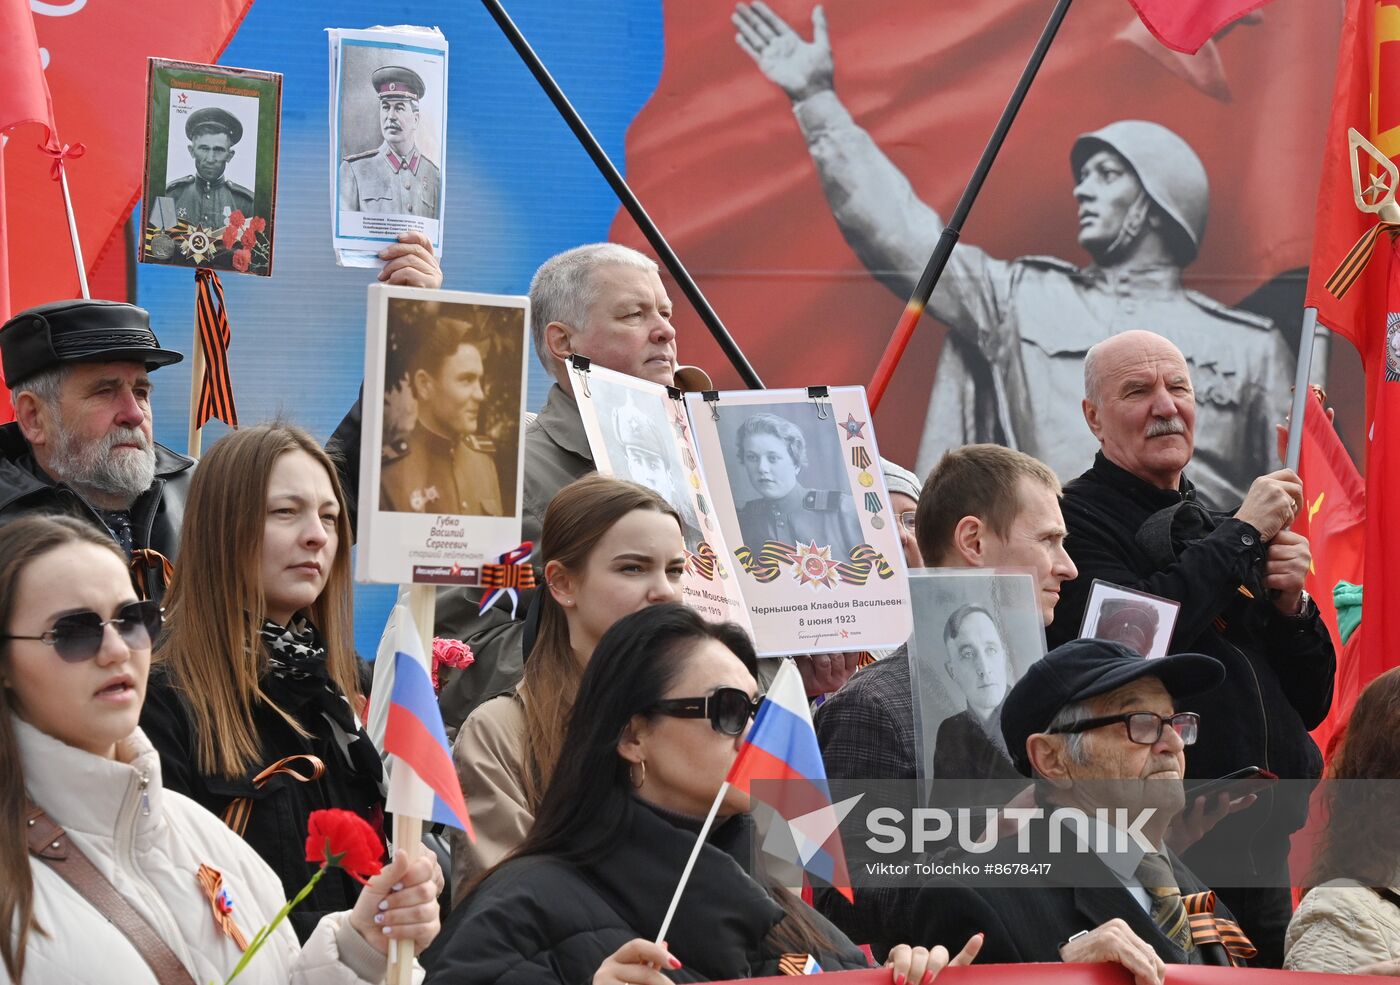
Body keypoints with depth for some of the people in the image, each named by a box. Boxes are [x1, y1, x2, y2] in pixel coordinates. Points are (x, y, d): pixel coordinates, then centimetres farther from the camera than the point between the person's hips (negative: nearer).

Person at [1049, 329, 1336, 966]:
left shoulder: (1217, 529, 19)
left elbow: (1310, 705, 20)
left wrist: (1290, 603, 0)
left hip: (1261, 856, 7)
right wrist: (1243, 534, -12)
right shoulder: (1077, 519, -4)